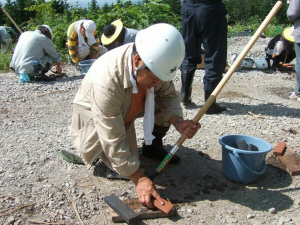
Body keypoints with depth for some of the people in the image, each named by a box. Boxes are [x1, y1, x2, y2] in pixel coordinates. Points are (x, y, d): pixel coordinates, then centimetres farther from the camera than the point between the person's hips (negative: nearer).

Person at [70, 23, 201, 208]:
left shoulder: (155, 63, -24)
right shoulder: (105, 82, -43)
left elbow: (169, 95, -8)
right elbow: (113, 141, -37)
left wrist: (178, 122, -29)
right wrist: (139, 179, -33)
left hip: (129, 109, 5)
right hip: (94, 115, -5)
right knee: (122, 163, -18)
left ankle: (153, 145, 6)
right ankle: (90, 150, 11)